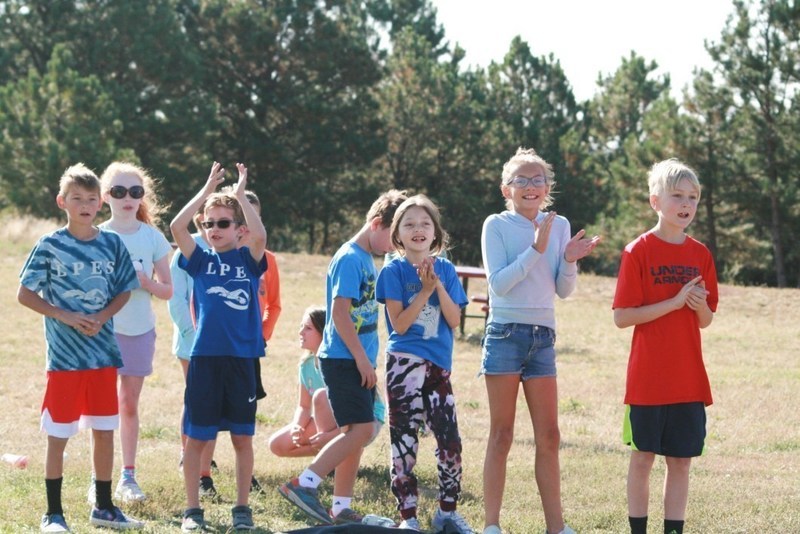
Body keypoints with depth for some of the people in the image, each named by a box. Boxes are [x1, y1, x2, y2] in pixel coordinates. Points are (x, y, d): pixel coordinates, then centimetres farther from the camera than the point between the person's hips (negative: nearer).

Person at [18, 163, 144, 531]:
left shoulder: (112, 244, 3)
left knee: (104, 432, 9)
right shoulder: (50, 245, -5)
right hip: (64, 356, -3)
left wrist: (101, 318, -8)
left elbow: (123, 292, 10)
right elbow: (25, 294, -4)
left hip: (103, 352, 3)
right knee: (58, 436, 1)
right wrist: (66, 317, -14)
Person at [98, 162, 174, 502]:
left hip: (140, 330, 2)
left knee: (130, 404, 8)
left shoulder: (153, 237, 1)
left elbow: (168, 291, 4)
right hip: (103, 329, -2)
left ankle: (128, 477, 14)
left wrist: (147, 282, -16)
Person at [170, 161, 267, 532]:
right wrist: (208, 190, -6)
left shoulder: (248, 260, 5)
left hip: (242, 358, -1)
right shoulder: (200, 260, 7)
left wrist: (240, 194, -12)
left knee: (242, 437, 6)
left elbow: (260, 235, -16)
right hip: (204, 358, 1)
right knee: (195, 437, 3)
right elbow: (177, 227, -8)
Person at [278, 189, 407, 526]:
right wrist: (362, 358, -17)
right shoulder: (350, 259, -13)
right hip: (343, 359, -9)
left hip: (358, 361, 10)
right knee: (361, 429, -15)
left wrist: (366, 359, 17)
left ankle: (341, 508, 12)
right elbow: (339, 311, -19)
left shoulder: (367, 259, 16)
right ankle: (303, 485, -12)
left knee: (354, 434, 9)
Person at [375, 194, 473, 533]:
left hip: (439, 365, 3)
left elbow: (454, 321, 1)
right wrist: (424, 291, -14)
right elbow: (400, 324, -9)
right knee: (404, 441, -2)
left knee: (450, 441, 1)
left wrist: (439, 287, -11)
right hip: (406, 363, -3)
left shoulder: (445, 270, 9)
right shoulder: (394, 271, -1)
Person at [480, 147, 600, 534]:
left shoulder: (559, 226, 8)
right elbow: (498, 283, -13)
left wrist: (569, 261, -12)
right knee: (501, 435, 0)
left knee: (548, 436, 5)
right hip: (506, 333, -4)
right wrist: (536, 249, -19)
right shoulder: (496, 225, -3)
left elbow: (563, 290, 7)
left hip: (542, 337, 4)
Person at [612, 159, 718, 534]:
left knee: (681, 461, 7)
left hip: (689, 379, 4)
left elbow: (705, 321, 11)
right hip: (647, 378, -4)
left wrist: (700, 305, -12)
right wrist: (675, 302, -18)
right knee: (643, 458, 4)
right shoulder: (639, 251, -7)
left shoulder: (700, 255, 7)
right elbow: (622, 317, -12)